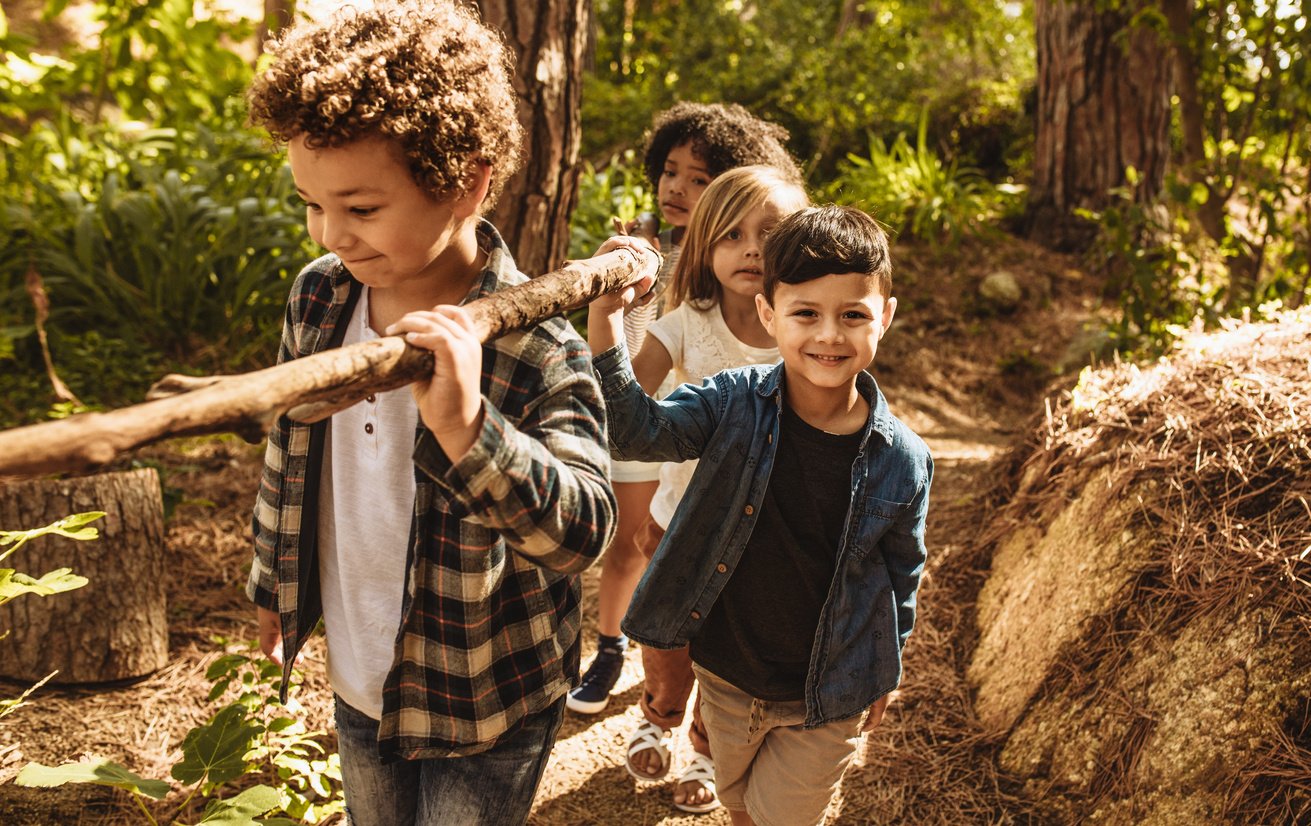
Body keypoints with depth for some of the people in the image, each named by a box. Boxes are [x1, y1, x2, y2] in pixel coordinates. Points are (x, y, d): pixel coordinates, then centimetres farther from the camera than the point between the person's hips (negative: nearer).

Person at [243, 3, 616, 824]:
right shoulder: (318, 294, -10)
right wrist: (273, 581, 17)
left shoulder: (539, 350, -27)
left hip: (484, 713, -5)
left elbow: (582, 532, -35)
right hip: (358, 678, 6)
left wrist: (465, 429, -51)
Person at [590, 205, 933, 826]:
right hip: (725, 679, 3)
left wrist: (883, 674, 10)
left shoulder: (902, 461, -16)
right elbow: (637, 432, -26)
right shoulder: (735, 403, -16)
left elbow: (903, 572, -2)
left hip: (826, 703, -2)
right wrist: (603, 320, -39)